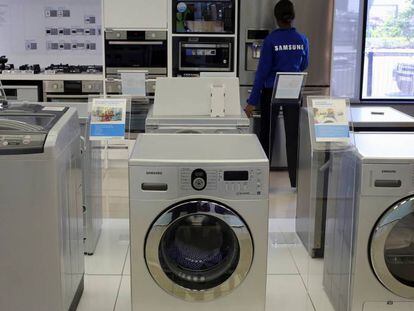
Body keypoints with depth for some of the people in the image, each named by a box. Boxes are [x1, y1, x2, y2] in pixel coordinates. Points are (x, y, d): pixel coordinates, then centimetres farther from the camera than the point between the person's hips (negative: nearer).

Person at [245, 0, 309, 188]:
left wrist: (252, 101, -9)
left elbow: (262, 70, -12)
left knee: (267, 135, 8)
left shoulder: (271, 40, -11)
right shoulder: (302, 40, -1)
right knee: (293, 136, 8)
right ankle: (295, 181, 12)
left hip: (271, 92, -2)